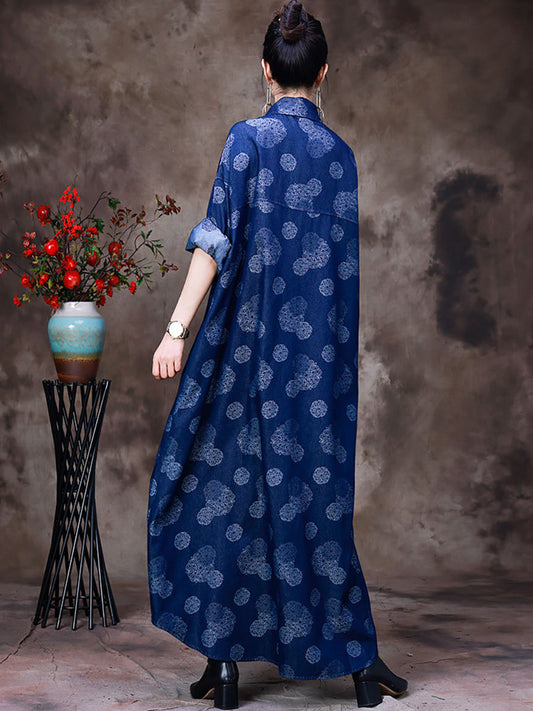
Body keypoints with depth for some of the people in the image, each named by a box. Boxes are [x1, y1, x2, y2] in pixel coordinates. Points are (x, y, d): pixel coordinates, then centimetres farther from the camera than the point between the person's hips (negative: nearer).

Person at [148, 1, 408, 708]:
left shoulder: (250, 137, -6)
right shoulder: (340, 152, 7)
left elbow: (217, 236, -15)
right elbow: (341, 259, 12)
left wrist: (177, 327, -17)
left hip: (252, 345, -4)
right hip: (322, 355, 4)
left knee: (227, 491, 6)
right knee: (316, 496, 10)